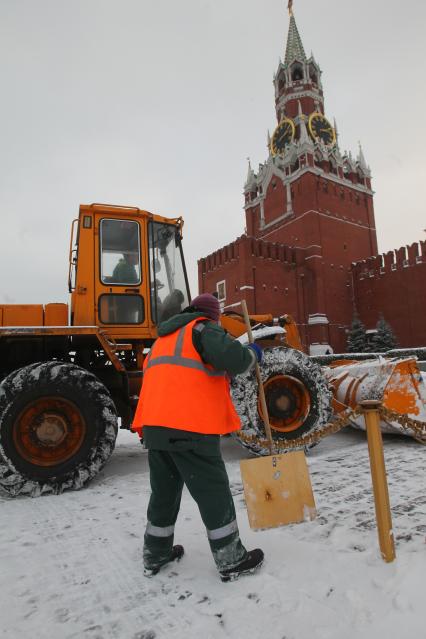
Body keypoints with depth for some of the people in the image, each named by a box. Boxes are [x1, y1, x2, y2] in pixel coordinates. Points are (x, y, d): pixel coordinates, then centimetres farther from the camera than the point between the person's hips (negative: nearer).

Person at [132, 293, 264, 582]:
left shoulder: (165, 337, 25)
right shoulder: (203, 329, -1)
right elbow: (232, 357, -18)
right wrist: (252, 354, 2)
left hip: (155, 425, 8)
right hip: (190, 428, -8)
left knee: (164, 491, 21)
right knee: (214, 493, 6)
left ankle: (155, 555, 35)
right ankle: (232, 562, 18)